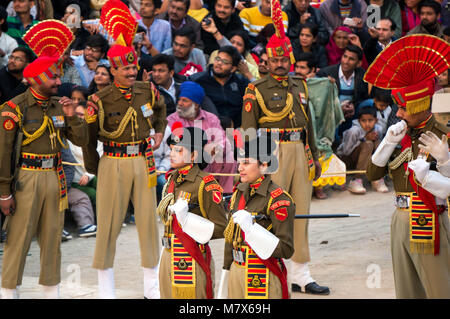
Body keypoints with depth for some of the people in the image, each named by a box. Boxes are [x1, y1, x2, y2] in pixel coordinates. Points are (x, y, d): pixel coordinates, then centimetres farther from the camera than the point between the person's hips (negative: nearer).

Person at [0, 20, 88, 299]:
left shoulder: (59, 105, 8)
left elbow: (81, 140, 10)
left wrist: (72, 117, -8)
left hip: (55, 178, 6)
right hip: (25, 178, -6)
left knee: (52, 238, 11)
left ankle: (52, 290, 21)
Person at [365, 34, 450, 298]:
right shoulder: (402, 134, 10)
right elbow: (373, 174, 6)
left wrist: (426, 175, -25)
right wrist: (389, 142, -4)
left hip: (428, 223, -7)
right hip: (401, 221, 7)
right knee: (407, 292, 13)